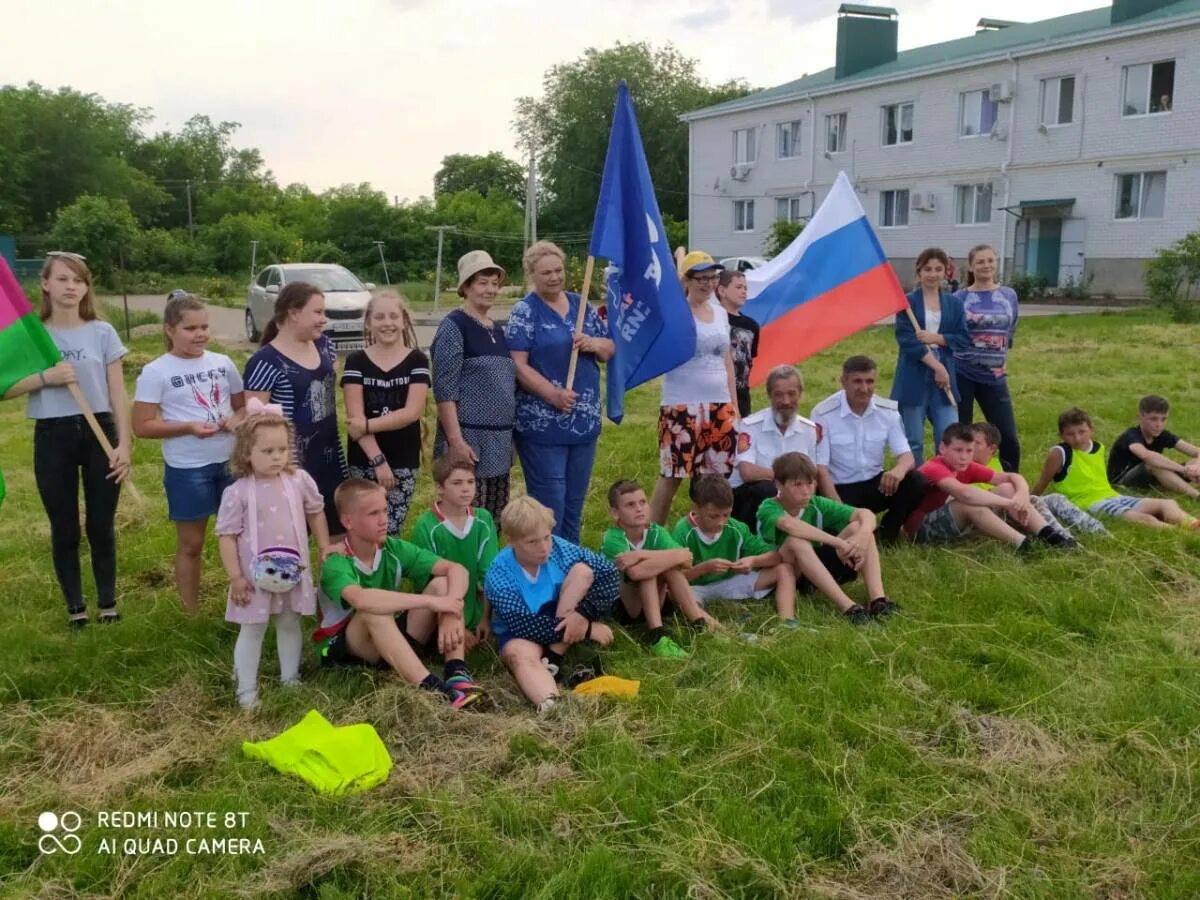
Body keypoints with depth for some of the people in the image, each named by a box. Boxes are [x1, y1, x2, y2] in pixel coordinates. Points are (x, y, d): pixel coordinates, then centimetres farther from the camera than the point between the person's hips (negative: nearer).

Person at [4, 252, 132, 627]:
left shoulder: (102, 332, 0)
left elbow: (118, 392, 0)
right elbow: (7, 388, -2)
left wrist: (124, 443, -6)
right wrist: (45, 377, -17)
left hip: (99, 432, 0)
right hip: (53, 437, 0)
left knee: (101, 526, 7)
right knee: (65, 529, 8)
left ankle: (107, 601, 22)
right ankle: (75, 606, 21)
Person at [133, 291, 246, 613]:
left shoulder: (223, 363, 3)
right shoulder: (156, 372, -8)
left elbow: (243, 405, 14)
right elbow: (142, 426, -10)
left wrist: (237, 419, -10)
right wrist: (188, 427, -22)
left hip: (232, 462, 4)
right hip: (187, 469, -4)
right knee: (191, 544, 9)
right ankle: (191, 613, 21)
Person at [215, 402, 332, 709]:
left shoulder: (300, 480, -6)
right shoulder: (237, 492, -15)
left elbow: (315, 511, 11)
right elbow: (227, 536, -11)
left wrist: (326, 549, 10)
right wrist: (235, 577, -13)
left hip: (293, 571, 3)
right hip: (256, 576, -3)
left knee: (290, 625, 19)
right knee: (252, 631, 8)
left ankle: (291, 679, 35)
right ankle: (247, 690, 19)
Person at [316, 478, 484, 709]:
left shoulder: (393, 549, -8)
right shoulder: (336, 563, -23)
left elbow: (456, 569, -14)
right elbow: (362, 600, -46)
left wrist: (450, 613, -34)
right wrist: (430, 601, -43)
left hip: (392, 641, 5)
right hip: (342, 649, -5)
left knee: (442, 584, -15)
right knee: (374, 610, -38)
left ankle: (457, 673, -31)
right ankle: (430, 688, -44)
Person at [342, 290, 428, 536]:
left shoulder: (417, 361, 0)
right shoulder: (356, 362, 0)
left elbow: (412, 412, -10)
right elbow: (355, 418, -7)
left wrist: (367, 424, -17)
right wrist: (378, 459, -16)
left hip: (404, 461, 0)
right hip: (364, 461, 0)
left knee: (391, 532, 0)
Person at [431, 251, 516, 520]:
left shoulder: (497, 329, 15)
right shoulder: (453, 326, -8)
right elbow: (444, 389, -14)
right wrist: (455, 440, -20)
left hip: (498, 442, 8)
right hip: (468, 439, -8)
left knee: (494, 521, 11)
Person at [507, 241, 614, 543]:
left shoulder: (581, 305, 11)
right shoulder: (525, 311, -6)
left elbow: (610, 351, 14)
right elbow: (518, 365, -14)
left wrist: (595, 343, -9)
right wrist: (553, 394, -24)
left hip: (585, 420, 6)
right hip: (543, 424, -6)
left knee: (575, 503, 14)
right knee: (549, 505, -3)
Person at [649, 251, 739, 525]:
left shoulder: (721, 313, 12)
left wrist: (734, 405, 14)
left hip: (720, 405, 6)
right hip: (682, 407, -6)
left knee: (717, 475, 8)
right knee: (672, 474, -3)